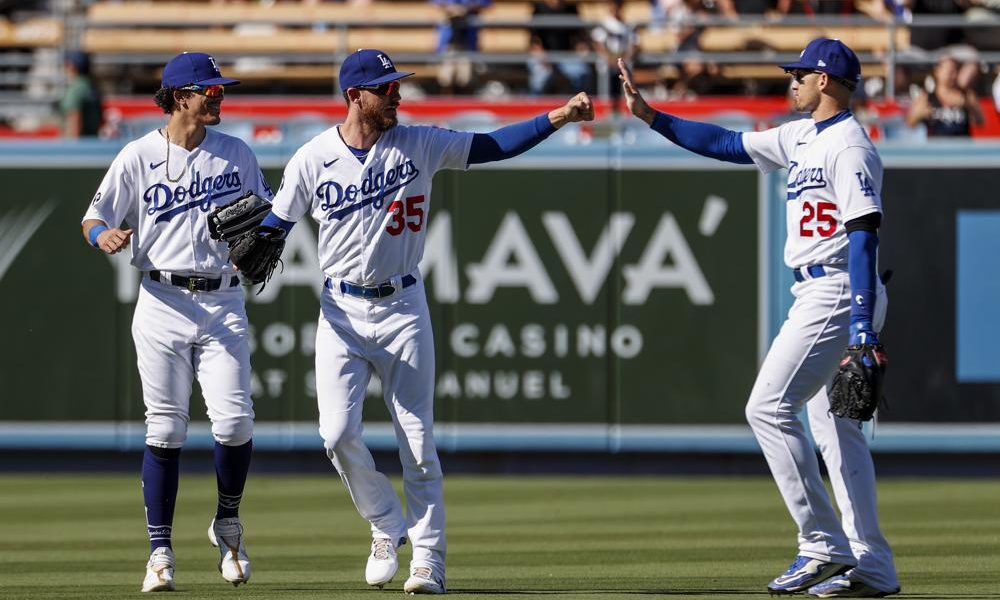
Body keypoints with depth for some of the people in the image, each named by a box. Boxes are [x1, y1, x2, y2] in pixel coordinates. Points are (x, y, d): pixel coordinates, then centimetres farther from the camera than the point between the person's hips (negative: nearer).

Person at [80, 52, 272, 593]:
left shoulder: (236, 154, 9)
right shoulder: (138, 157, 2)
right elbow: (94, 219, 5)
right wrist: (105, 237, -19)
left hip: (223, 303, 2)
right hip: (163, 301, -1)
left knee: (234, 420, -10)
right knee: (164, 428, -1)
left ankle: (227, 523, 15)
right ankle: (160, 551, 5)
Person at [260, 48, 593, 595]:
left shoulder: (419, 145, -3)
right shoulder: (312, 160, -4)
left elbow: (492, 146, -5)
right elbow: (275, 225, 4)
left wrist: (558, 118, -16)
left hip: (403, 309, 0)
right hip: (342, 312, 0)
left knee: (418, 439, -1)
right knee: (338, 433, -10)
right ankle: (387, 526, 15)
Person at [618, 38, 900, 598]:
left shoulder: (850, 147, -15)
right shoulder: (801, 138, 15)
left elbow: (864, 236, -22)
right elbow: (725, 143, 22)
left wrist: (862, 327, -28)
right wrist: (650, 116, 17)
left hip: (836, 295, -10)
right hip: (817, 294, 10)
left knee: (769, 408, -14)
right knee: (835, 426, 10)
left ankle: (823, 545, -14)